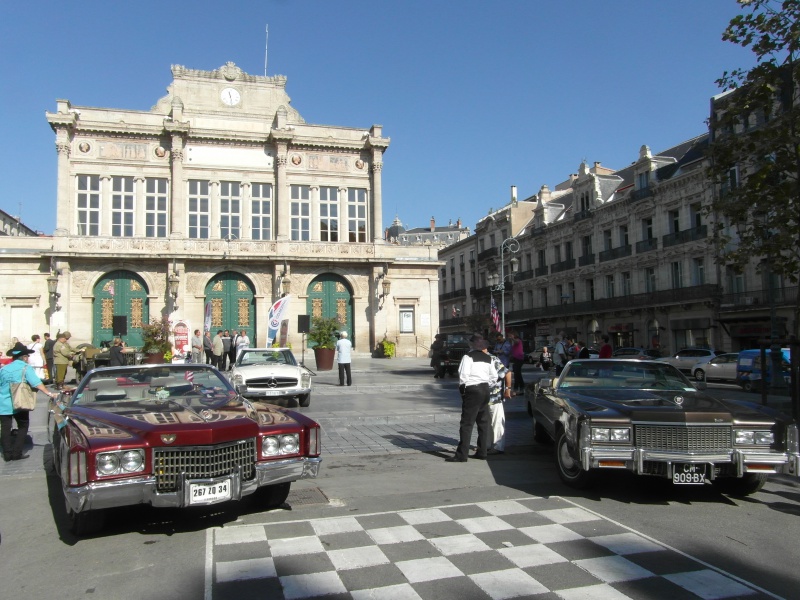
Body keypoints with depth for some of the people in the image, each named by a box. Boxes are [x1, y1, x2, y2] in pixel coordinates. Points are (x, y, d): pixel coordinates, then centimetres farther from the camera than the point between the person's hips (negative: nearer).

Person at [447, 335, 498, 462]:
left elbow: (463, 375, -16)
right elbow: (494, 377, 13)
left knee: (467, 423, -6)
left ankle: (461, 455, -6)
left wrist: (462, 387, -1)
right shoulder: (488, 358, 12)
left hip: (472, 390, -8)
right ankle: (482, 452, 18)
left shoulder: (468, 356, -9)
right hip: (485, 389, 8)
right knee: (483, 422, 13)